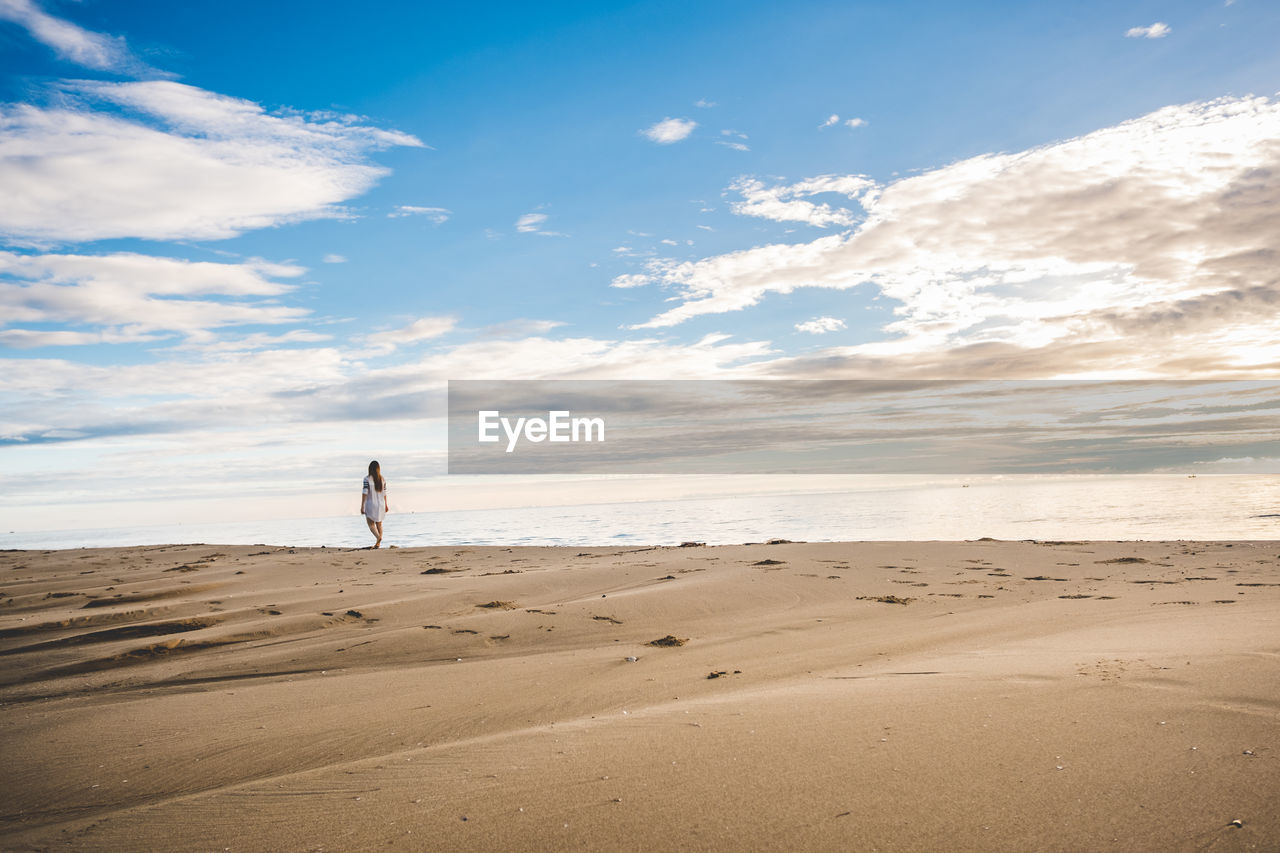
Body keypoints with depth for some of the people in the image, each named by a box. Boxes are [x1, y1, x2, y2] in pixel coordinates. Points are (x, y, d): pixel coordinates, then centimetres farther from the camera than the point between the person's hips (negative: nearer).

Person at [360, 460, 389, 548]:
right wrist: (386, 505, 16)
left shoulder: (367, 479, -11)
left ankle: (378, 537, -23)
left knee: (371, 524, 3)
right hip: (381, 504, 4)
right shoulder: (383, 479, 1)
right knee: (379, 524, 14)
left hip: (370, 504, -4)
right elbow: (384, 493, 7)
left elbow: (365, 493, -13)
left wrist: (362, 506, -9)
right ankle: (378, 543, 13)